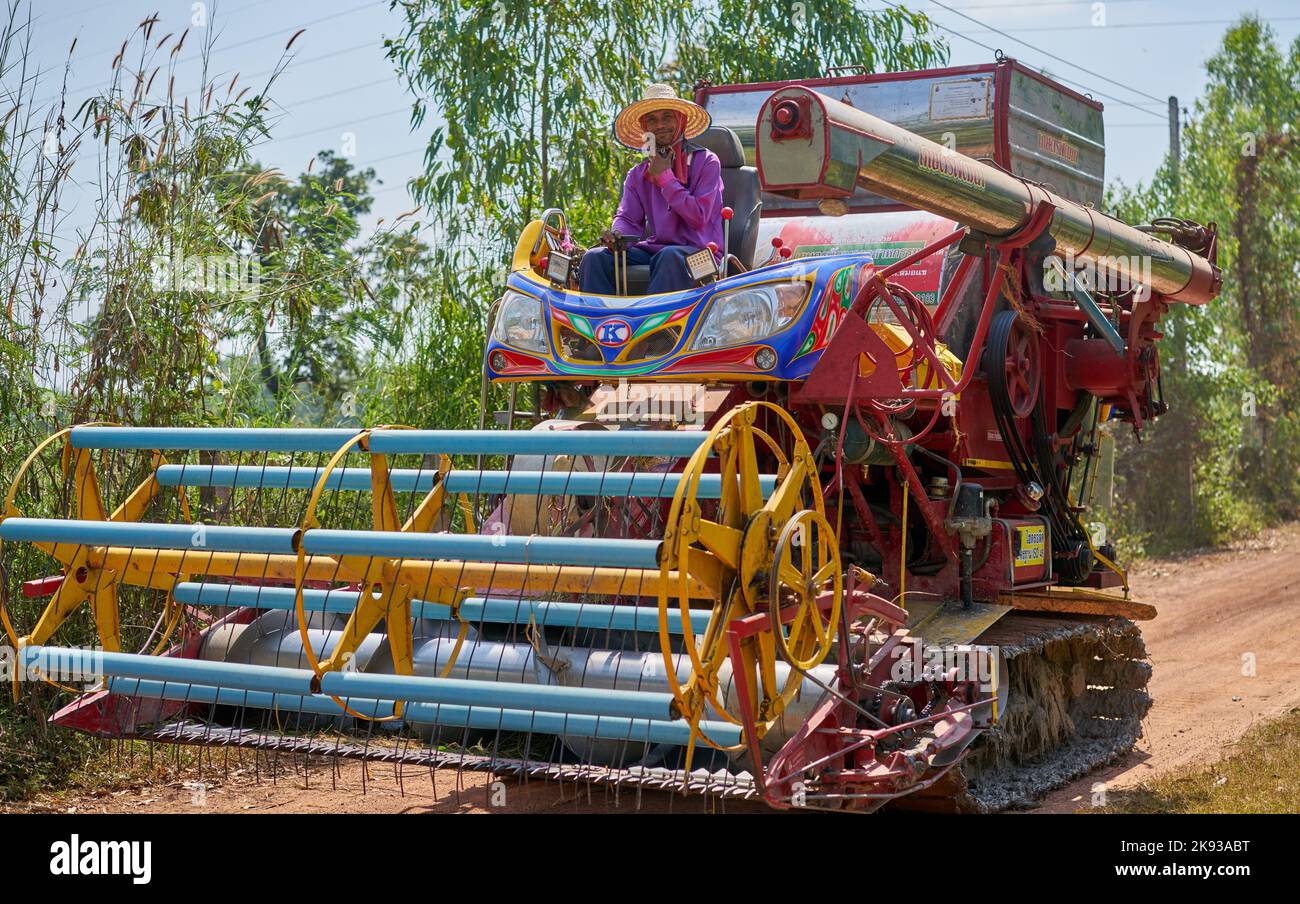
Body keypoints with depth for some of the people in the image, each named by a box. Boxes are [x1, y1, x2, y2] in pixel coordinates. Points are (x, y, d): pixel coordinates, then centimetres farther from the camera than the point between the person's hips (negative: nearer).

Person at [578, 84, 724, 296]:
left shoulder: (705, 162, 1)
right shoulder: (638, 175, 17)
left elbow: (699, 217, -9)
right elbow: (628, 218, 9)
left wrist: (665, 177, -5)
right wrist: (617, 235, -16)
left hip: (698, 252, -5)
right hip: (653, 250, 5)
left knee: (670, 256, -39)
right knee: (594, 258, -17)